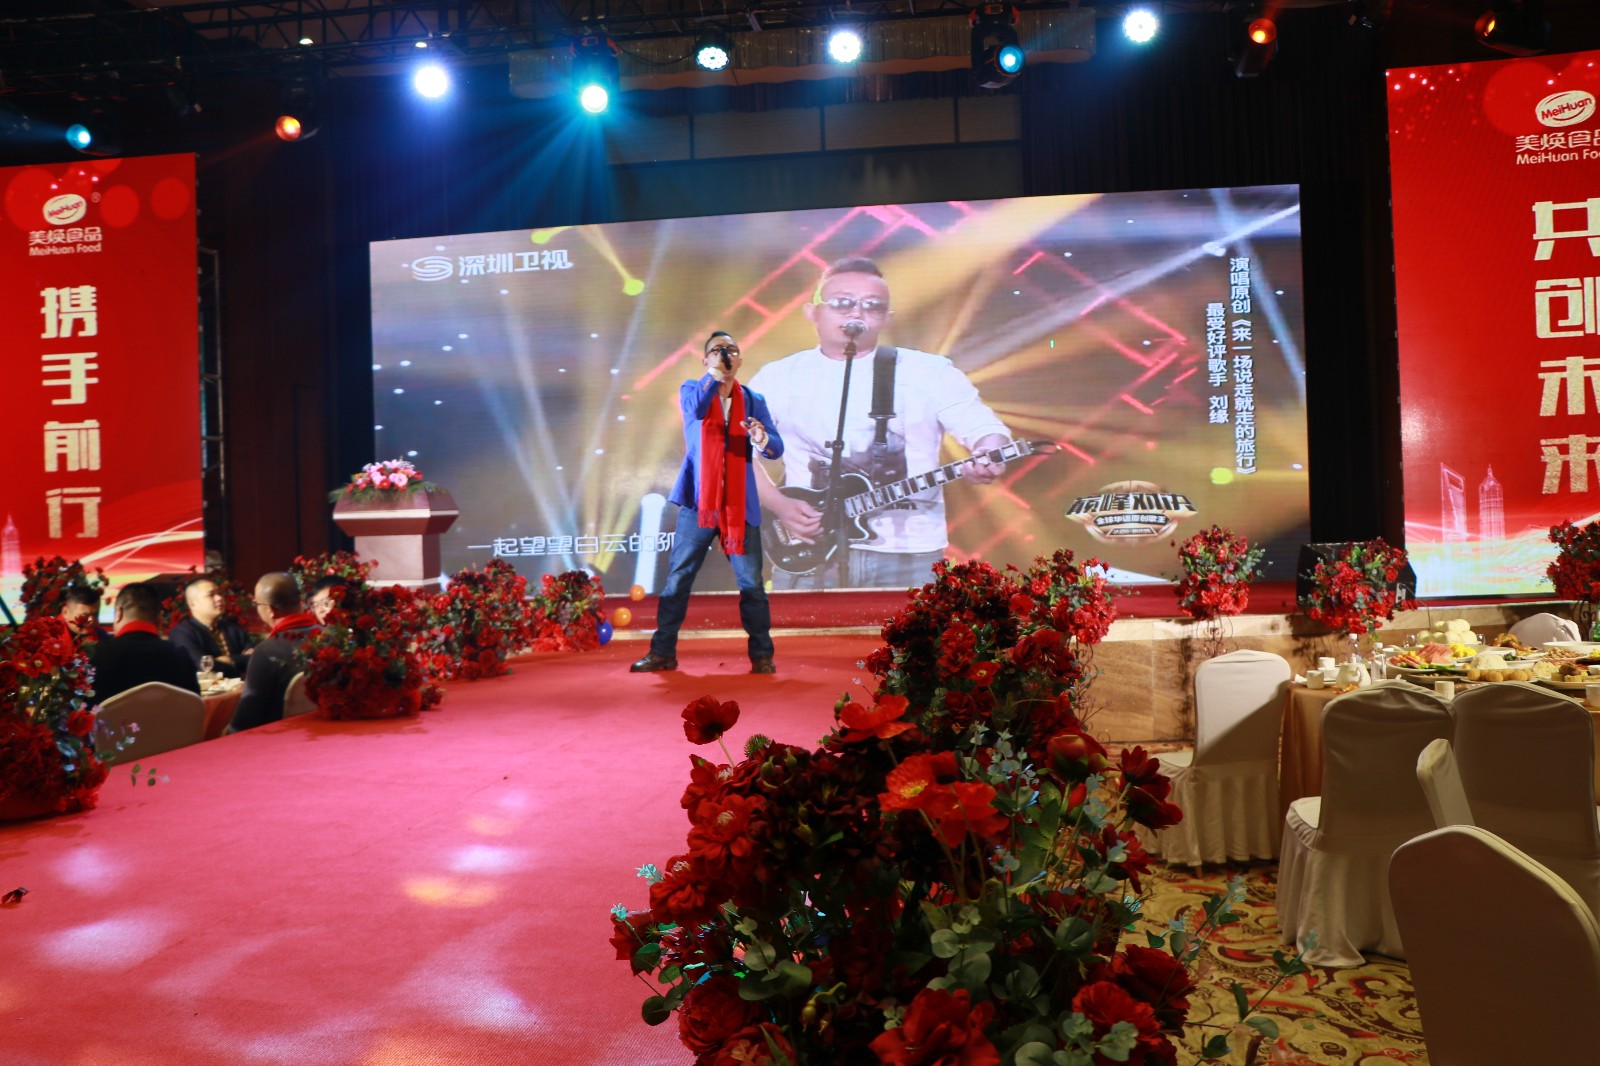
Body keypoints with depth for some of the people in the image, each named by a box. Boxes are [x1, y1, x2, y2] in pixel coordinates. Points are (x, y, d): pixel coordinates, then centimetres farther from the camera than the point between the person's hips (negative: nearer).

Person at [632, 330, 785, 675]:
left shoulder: (754, 400, 8)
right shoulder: (691, 389, 5)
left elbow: (777, 447, -2)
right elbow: (695, 408, -19)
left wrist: (761, 439, -23)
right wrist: (714, 374, -24)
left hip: (740, 504, 1)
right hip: (698, 501, -1)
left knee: (751, 582, 1)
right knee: (678, 578, 3)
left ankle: (761, 654, 11)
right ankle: (662, 652, 12)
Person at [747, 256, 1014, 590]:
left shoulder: (929, 372, 3)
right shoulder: (777, 378, 6)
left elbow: (984, 427, -1)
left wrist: (988, 459, -23)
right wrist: (779, 505, -7)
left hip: (908, 554, 0)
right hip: (807, 554, 1)